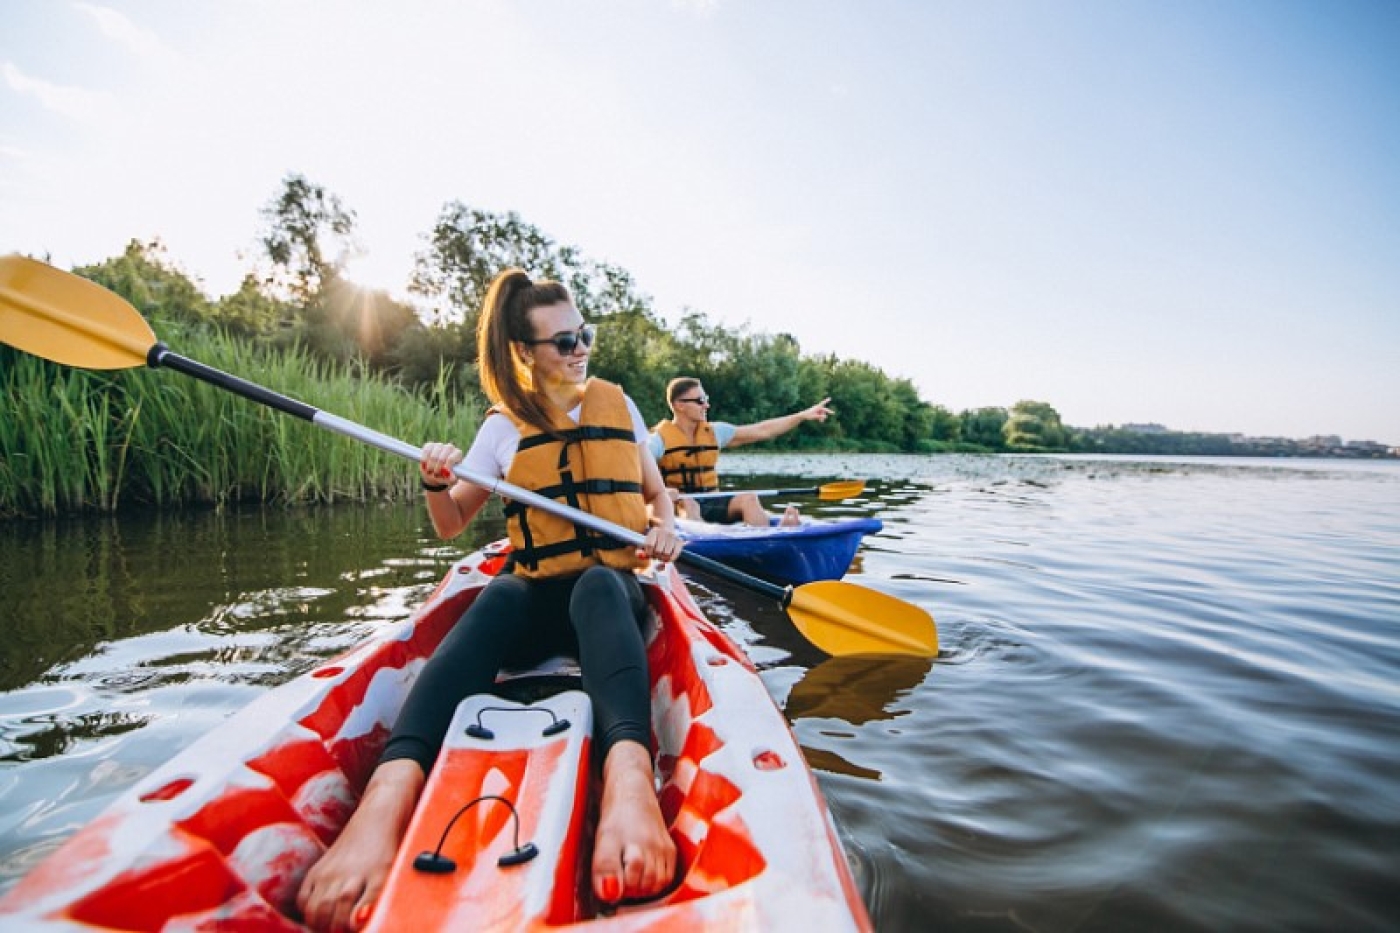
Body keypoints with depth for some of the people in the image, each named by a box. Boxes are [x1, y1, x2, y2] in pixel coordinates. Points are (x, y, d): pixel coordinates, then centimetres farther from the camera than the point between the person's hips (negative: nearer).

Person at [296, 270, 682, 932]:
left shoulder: (618, 406, 11)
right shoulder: (506, 424, 8)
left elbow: (657, 492, 20)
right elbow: (451, 526, 10)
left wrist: (664, 527, -3)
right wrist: (437, 484, -11)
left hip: (614, 589, 0)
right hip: (536, 595, 0)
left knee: (597, 584, -37)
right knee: (498, 598, -36)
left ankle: (628, 777, -62)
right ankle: (389, 794, -56)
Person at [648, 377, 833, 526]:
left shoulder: (713, 432, 10)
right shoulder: (661, 438, -5)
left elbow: (762, 431, 9)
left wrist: (802, 415, 5)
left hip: (709, 503, 5)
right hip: (675, 506, -5)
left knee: (748, 499, -21)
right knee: (686, 504, -37)